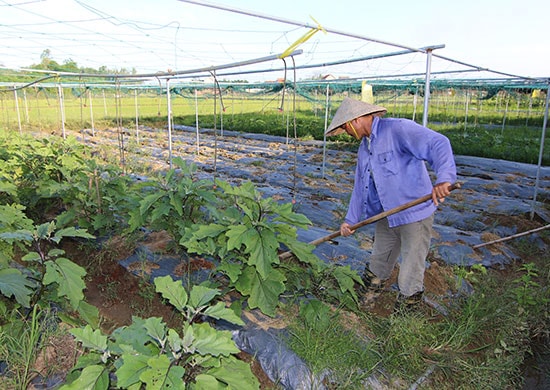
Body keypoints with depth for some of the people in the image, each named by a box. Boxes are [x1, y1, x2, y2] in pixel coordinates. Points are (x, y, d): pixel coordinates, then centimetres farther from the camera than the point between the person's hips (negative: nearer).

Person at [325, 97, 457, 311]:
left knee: (411, 271, 6)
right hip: (386, 217, 8)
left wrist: (444, 178, -44)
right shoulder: (364, 149, 12)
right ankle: (369, 293, 44)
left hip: (414, 214, -8)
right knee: (378, 262, 23)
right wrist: (350, 220, 13)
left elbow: (438, 144, -27)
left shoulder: (398, 129, -16)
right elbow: (360, 187, 16)